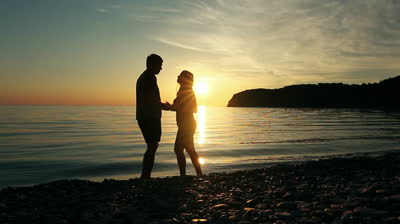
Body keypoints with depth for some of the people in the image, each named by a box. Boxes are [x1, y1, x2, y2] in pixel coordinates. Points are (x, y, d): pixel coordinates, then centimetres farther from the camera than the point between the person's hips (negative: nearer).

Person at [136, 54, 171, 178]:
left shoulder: (142, 77, 22)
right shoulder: (150, 77, -11)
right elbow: (150, 100, -20)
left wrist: (162, 105, 23)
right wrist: (163, 106, -4)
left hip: (143, 117, 10)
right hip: (150, 117, -10)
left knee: (153, 145, 15)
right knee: (152, 146, -7)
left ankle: (144, 176, 19)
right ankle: (146, 176, -6)